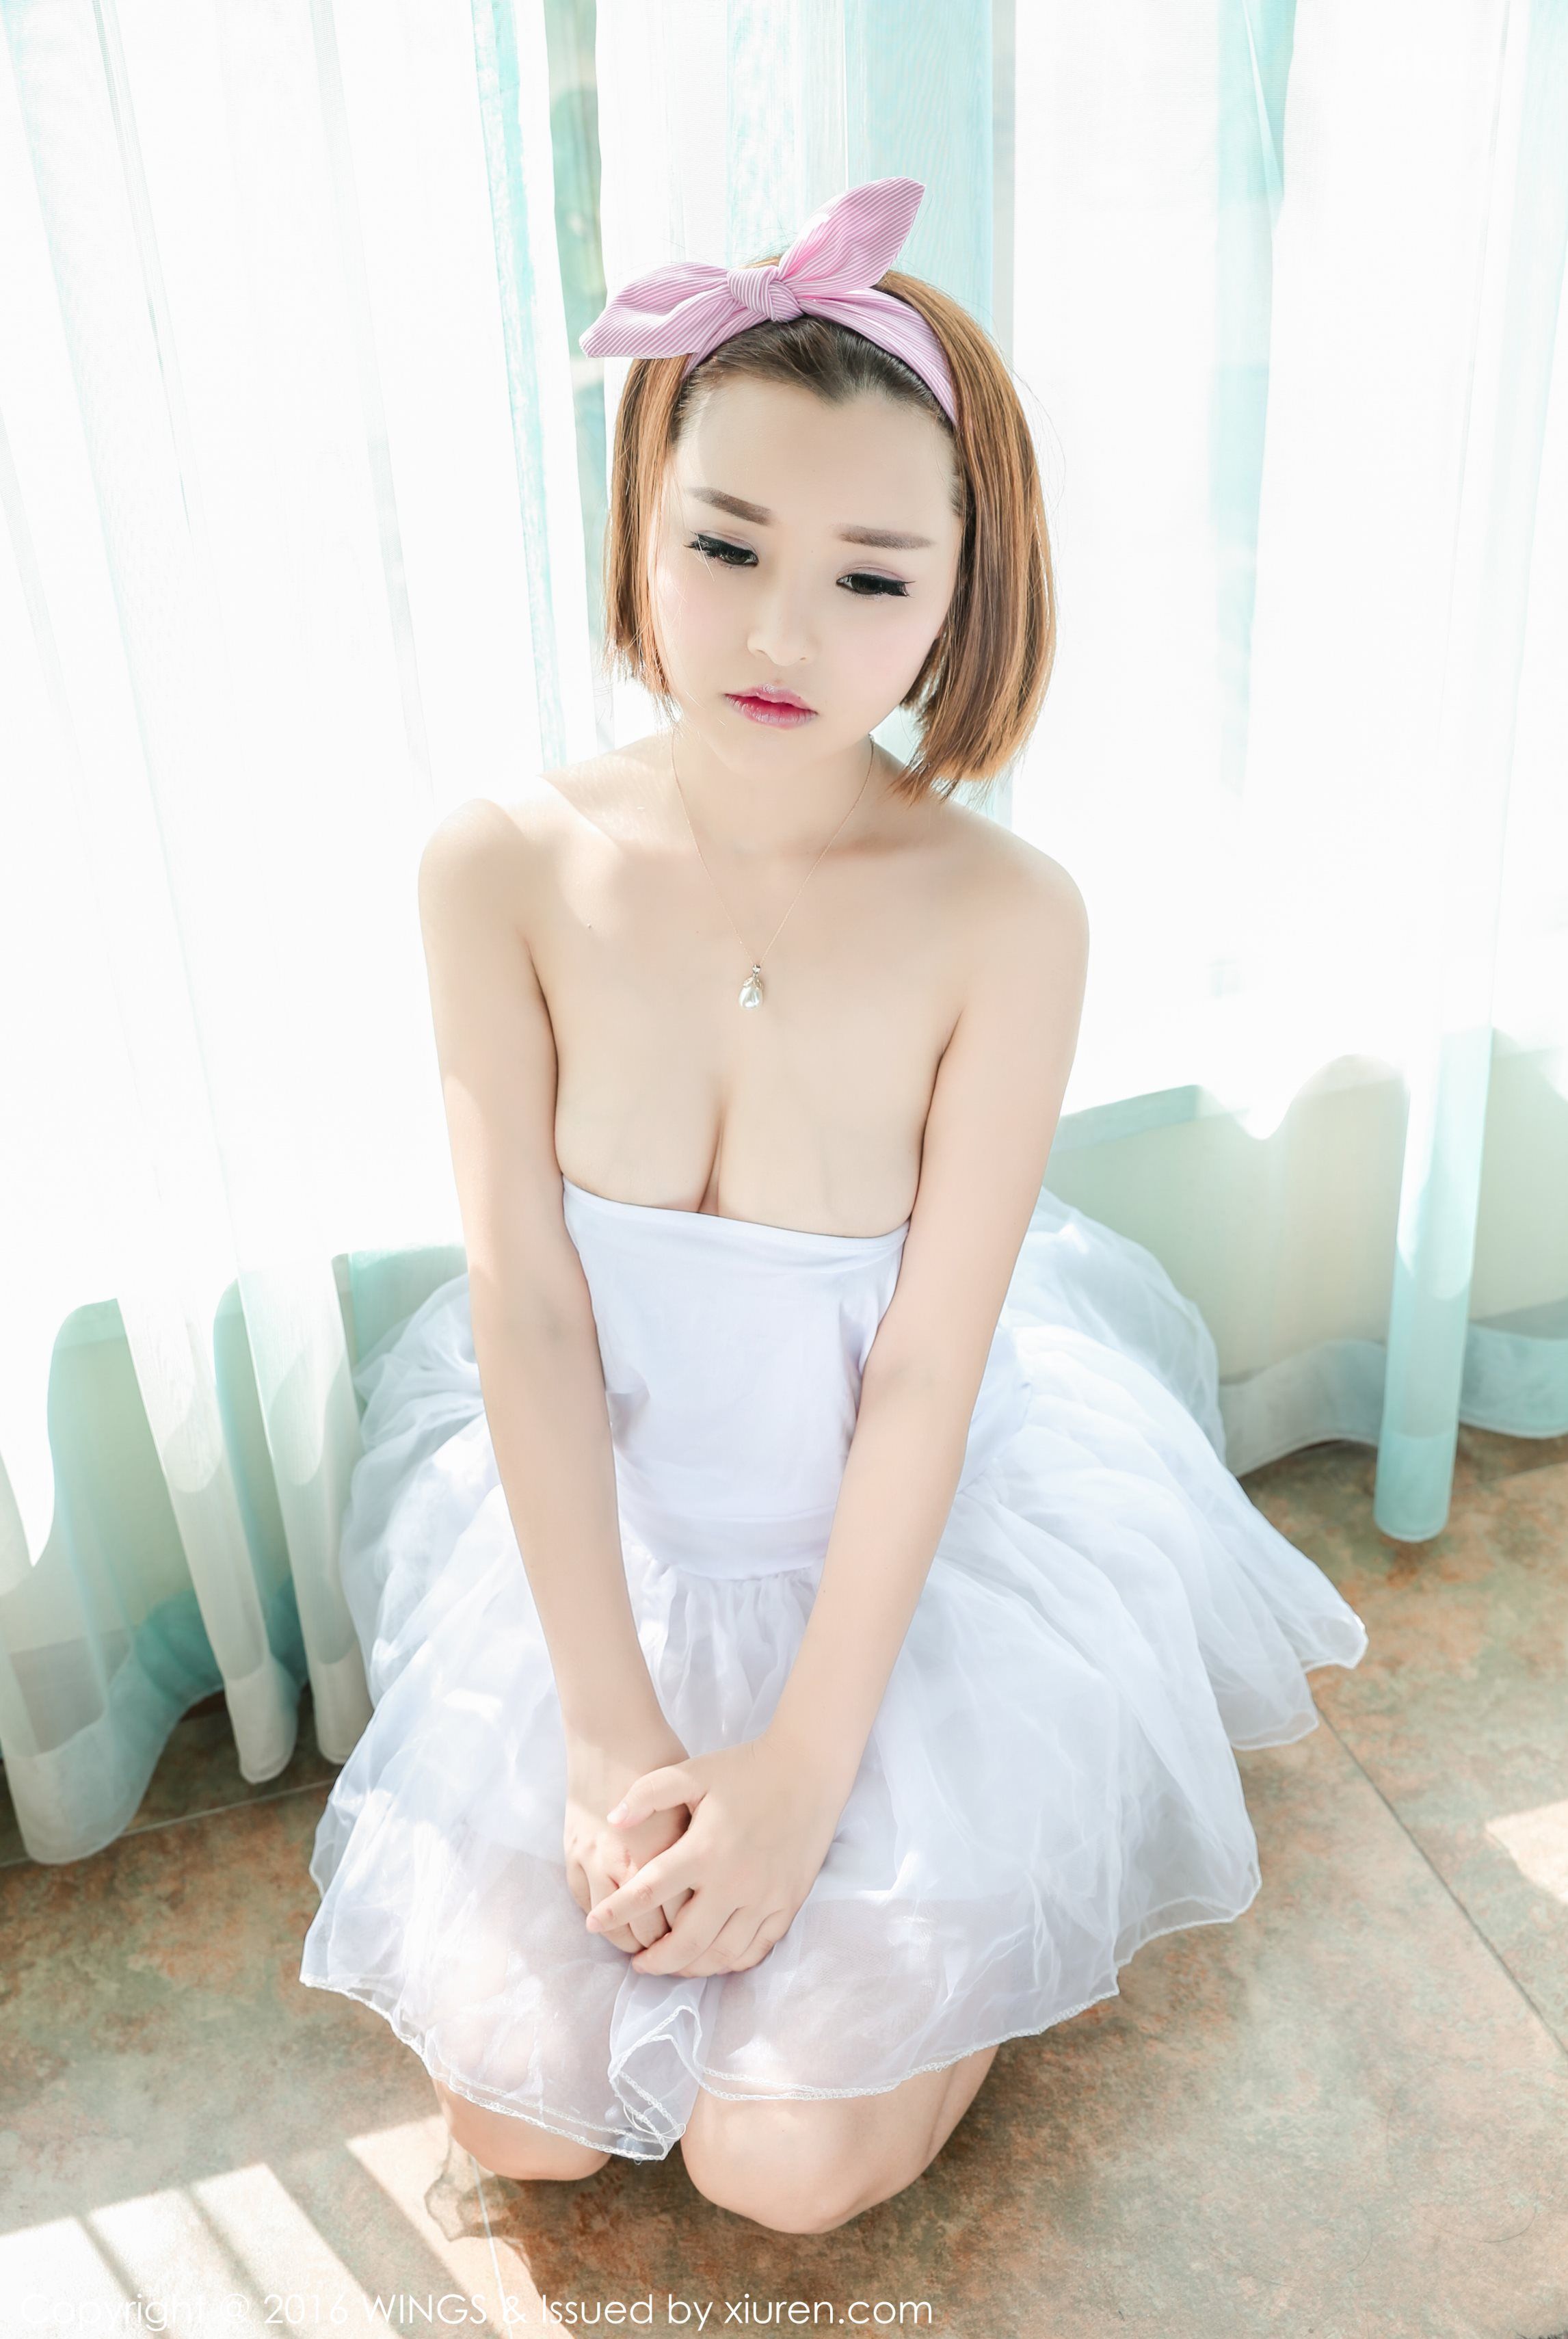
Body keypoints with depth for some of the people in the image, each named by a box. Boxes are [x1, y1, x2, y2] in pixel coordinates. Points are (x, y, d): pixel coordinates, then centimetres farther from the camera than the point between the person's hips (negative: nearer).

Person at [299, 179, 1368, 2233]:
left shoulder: (1004, 918, -22)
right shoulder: (506, 867, -17)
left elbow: (926, 1379, -17)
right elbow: (528, 1311, -14)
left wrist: (801, 1772, -16)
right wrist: (611, 1727, -14)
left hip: (904, 1546, -2)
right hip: (590, 1535, 2)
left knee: (789, 2161, 0)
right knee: (515, 2119, 5)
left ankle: (978, 1909, 29)